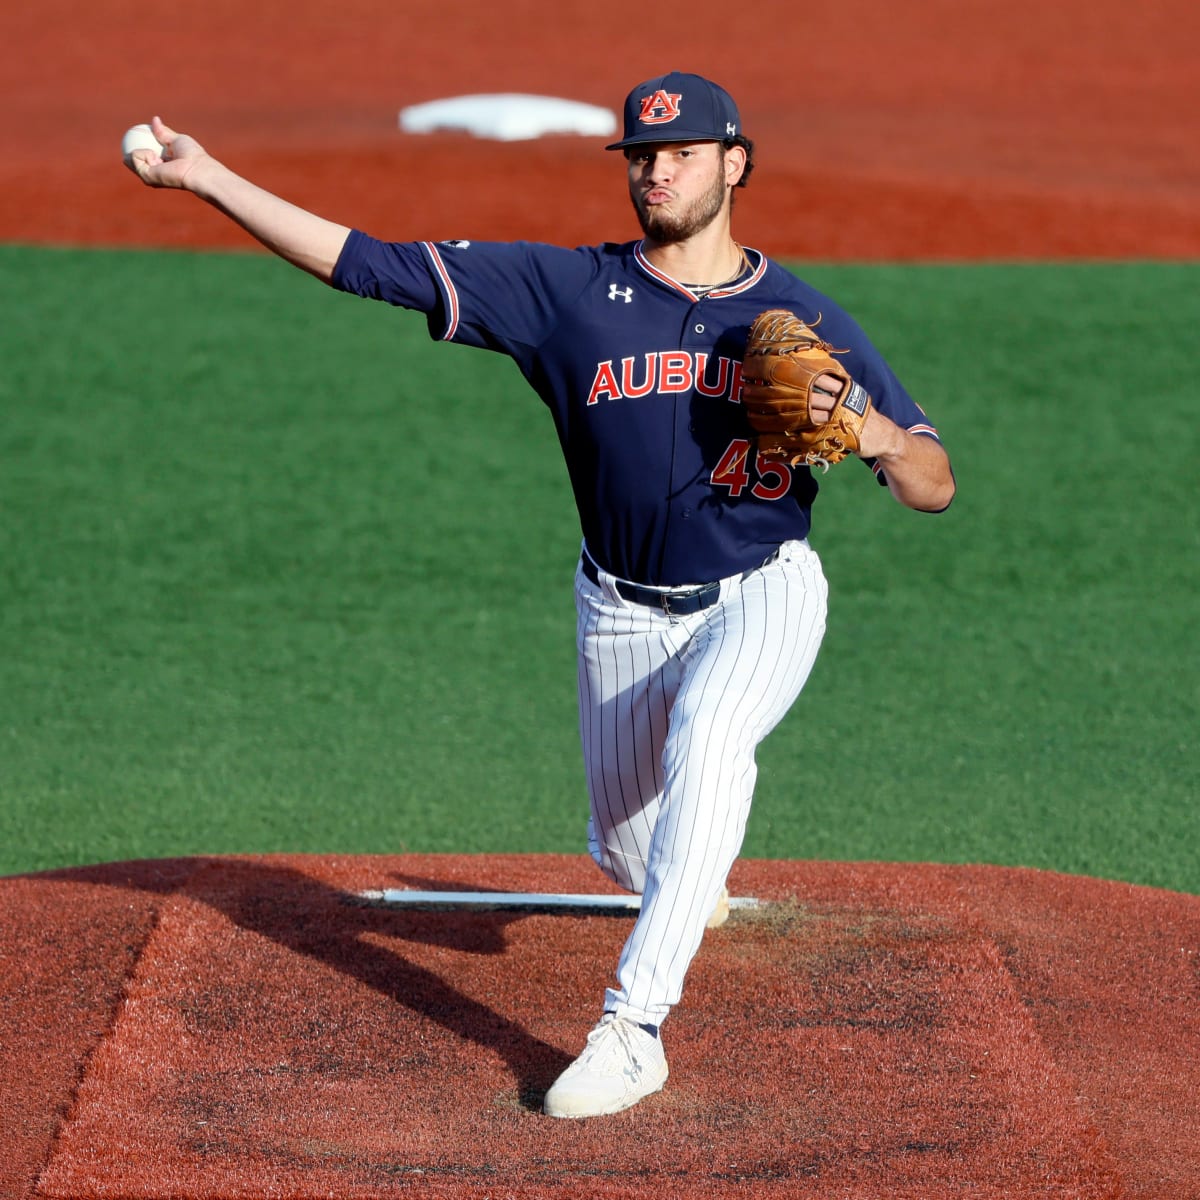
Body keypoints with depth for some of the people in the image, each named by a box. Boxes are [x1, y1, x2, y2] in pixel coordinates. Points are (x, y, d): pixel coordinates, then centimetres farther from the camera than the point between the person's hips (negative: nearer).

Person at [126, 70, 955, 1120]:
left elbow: (937, 490, -5)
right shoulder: (567, 289, -7)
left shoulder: (808, 320, -6)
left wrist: (878, 435, -28)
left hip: (762, 597, -3)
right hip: (624, 611, 3)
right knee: (629, 850, 13)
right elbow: (371, 263, -13)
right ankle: (695, 878, 55)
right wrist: (207, 176, -21)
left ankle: (633, 1029, -37)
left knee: (706, 740, -34)